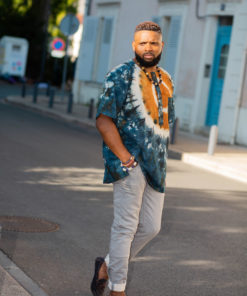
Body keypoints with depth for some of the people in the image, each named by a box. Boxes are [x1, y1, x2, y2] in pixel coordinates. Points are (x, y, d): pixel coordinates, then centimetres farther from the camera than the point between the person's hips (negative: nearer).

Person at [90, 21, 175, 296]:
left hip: (156, 165, 7)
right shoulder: (120, 75, -5)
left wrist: (161, 160, 15)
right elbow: (104, 119, -11)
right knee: (126, 226, -4)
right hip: (129, 163, -7)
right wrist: (124, 156, -19)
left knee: (150, 227, 8)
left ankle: (107, 265, 26)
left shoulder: (166, 80, 16)